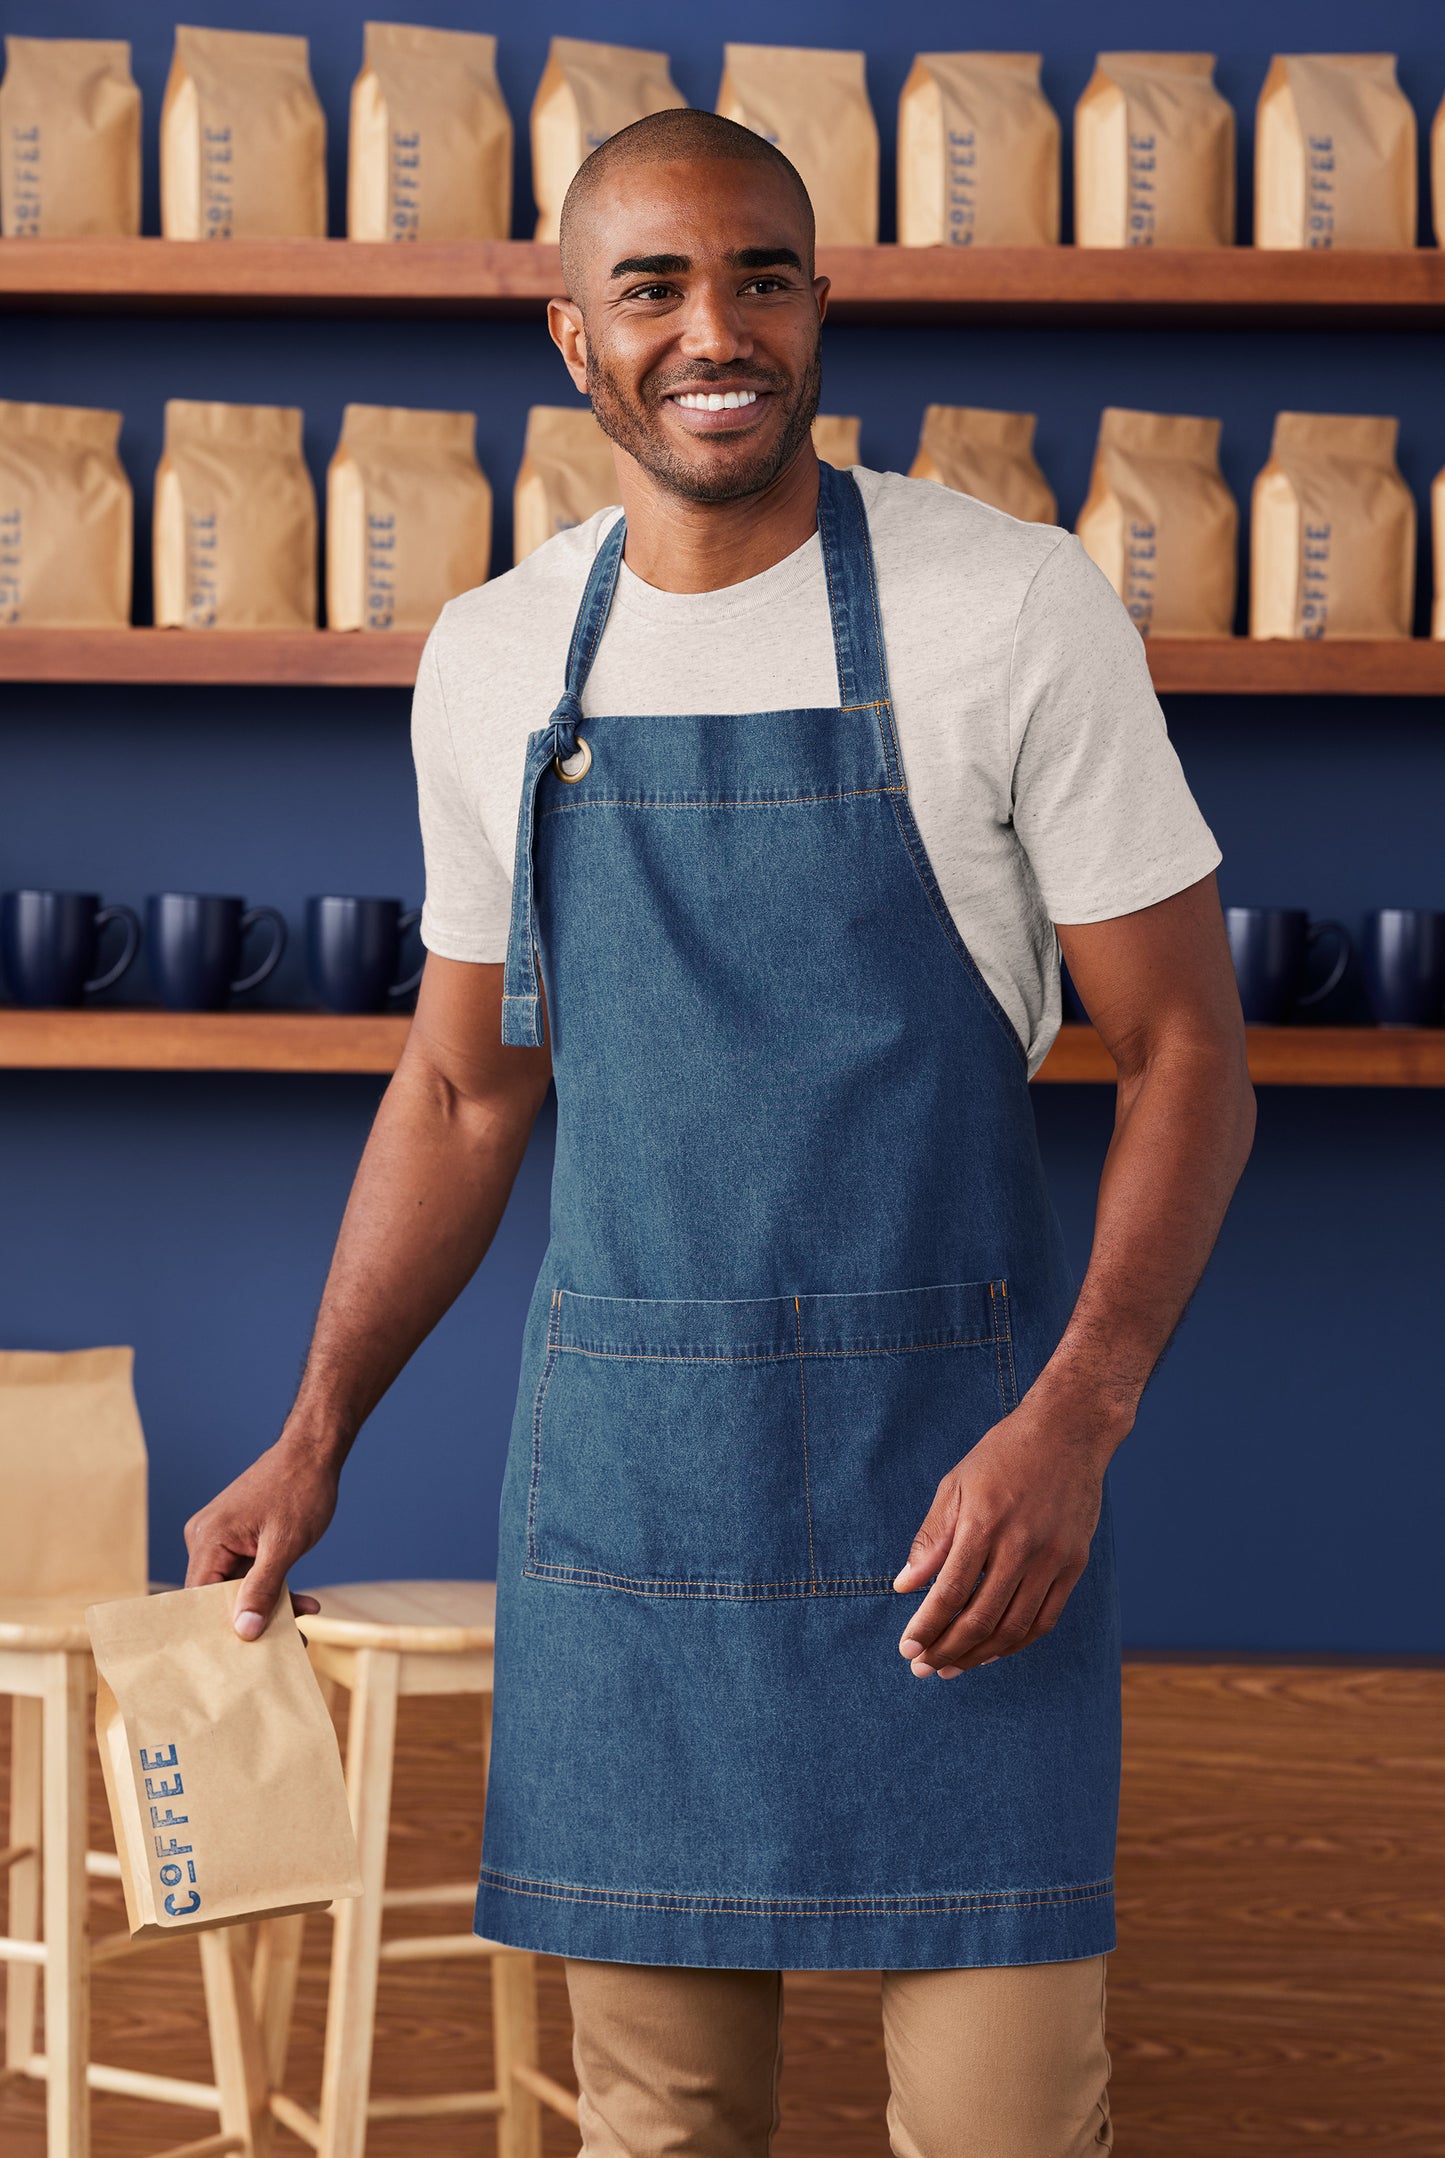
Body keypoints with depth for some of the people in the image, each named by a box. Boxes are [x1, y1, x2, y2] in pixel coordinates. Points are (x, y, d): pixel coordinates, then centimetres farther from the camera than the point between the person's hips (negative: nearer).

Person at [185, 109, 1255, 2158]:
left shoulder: (1016, 609, -7)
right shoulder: (489, 661, 6)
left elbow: (1183, 1050, -6)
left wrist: (1073, 1418, -19)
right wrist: (314, 1441, 11)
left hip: (955, 1459, -3)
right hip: (621, 1461, 3)